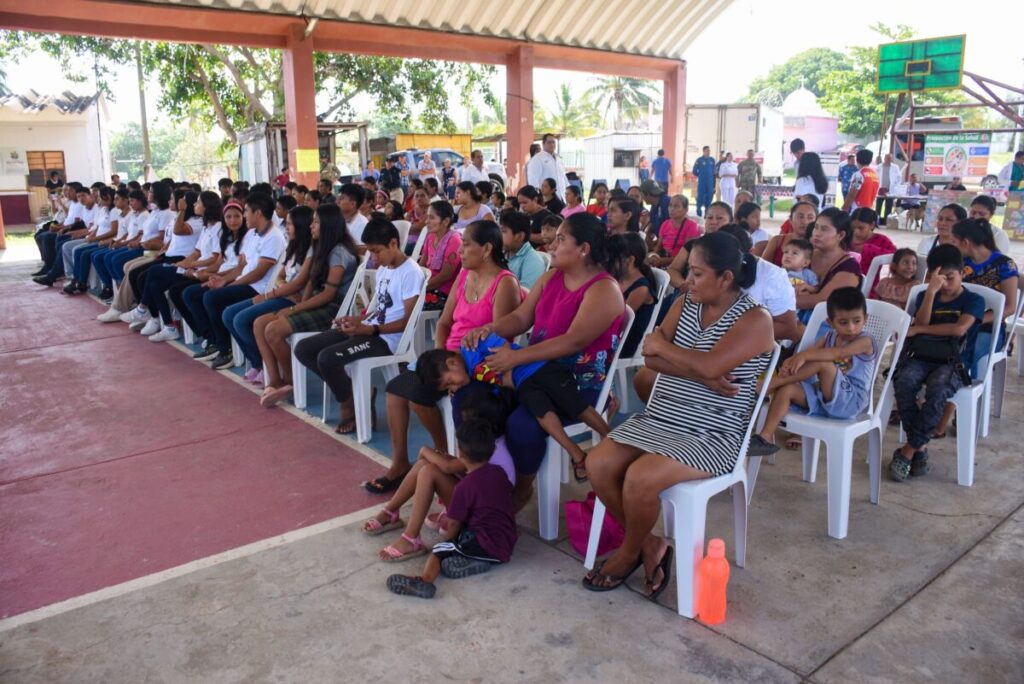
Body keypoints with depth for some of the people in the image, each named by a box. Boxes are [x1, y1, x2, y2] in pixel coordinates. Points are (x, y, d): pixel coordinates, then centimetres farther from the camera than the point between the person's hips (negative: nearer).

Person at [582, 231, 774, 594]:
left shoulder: (755, 319, -9)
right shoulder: (685, 303, 9)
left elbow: (711, 366, -25)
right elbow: (651, 358, -2)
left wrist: (662, 345, -9)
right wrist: (701, 376, -17)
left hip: (711, 436, -6)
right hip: (658, 419, 7)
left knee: (640, 478, -28)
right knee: (598, 463, -14)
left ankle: (630, 552, 4)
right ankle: (649, 544, 6)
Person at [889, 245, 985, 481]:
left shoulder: (973, 300, 7)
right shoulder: (924, 296, 17)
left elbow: (959, 329, -11)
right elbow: (921, 322, -3)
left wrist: (918, 330, -4)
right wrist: (932, 291, -10)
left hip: (952, 363, -3)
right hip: (921, 358, 3)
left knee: (937, 389, -36)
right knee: (903, 381, -32)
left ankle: (909, 449, -26)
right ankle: (920, 448, -21)